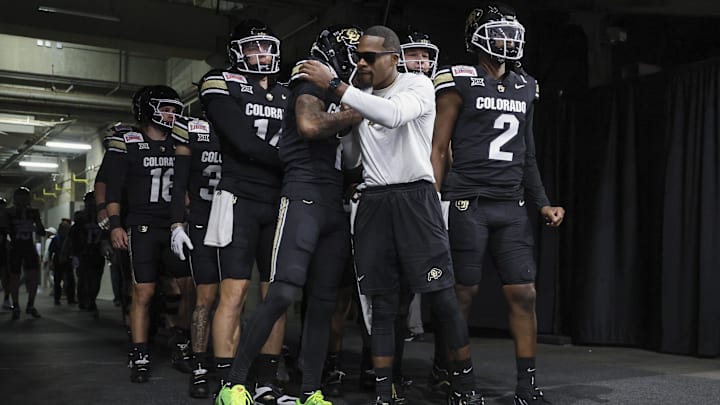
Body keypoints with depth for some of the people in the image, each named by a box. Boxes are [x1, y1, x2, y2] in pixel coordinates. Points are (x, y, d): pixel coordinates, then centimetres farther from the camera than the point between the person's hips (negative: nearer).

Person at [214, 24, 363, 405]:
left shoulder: (346, 94, 25)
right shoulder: (311, 81, 2)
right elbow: (309, 126, -18)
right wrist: (356, 115, -9)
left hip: (336, 205, 8)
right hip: (305, 195, -8)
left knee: (323, 302, 6)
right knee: (284, 294, -16)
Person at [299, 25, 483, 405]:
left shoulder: (418, 86, -2)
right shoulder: (360, 98, 14)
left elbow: (392, 114, -25)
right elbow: (349, 156, 20)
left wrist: (334, 85, -22)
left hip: (414, 198, -4)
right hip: (373, 201, 5)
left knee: (442, 297, -1)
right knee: (382, 305, 6)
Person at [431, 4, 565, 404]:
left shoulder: (525, 88, 15)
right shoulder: (461, 83, -3)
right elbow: (439, 149, -3)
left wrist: (543, 203, 14)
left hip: (512, 207, 5)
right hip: (468, 204, -5)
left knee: (525, 294, 2)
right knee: (462, 295, 1)